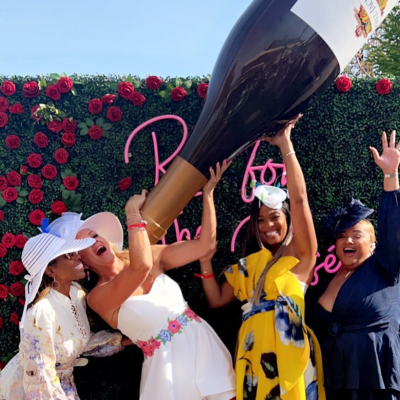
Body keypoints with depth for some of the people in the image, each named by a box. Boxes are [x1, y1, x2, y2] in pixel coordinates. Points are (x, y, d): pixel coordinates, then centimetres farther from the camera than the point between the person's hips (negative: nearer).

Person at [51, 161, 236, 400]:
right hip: (170, 368, -4)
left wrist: (208, 192, -4)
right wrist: (133, 213, -20)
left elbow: (205, 244, 1)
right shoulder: (98, 297, -12)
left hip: (206, 347, 4)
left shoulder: (152, 256, 3)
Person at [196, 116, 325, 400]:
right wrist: (205, 262, 3)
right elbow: (216, 299, 15)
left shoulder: (299, 256, 1)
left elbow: (300, 199, -11)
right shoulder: (249, 265, 16)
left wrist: (285, 145, -13)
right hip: (253, 352, 5)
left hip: (289, 350, -5)